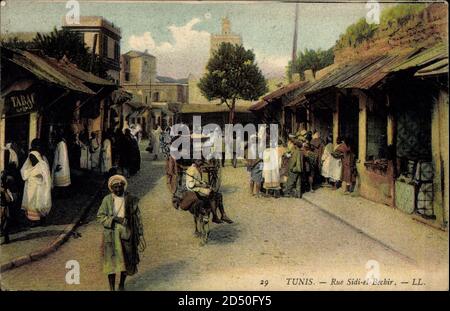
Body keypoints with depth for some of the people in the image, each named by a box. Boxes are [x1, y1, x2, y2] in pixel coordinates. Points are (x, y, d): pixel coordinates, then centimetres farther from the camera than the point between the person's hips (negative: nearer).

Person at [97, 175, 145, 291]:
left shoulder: (130, 199, -1)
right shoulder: (107, 200, -3)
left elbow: (137, 217, 3)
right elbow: (100, 216, -2)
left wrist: (140, 234, 1)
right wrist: (114, 219, -16)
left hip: (127, 234, 1)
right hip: (111, 235, -1)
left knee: (127, 261, 11)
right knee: (112, 261, 2)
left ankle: (122, 285, 33)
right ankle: (112, 288, 16)